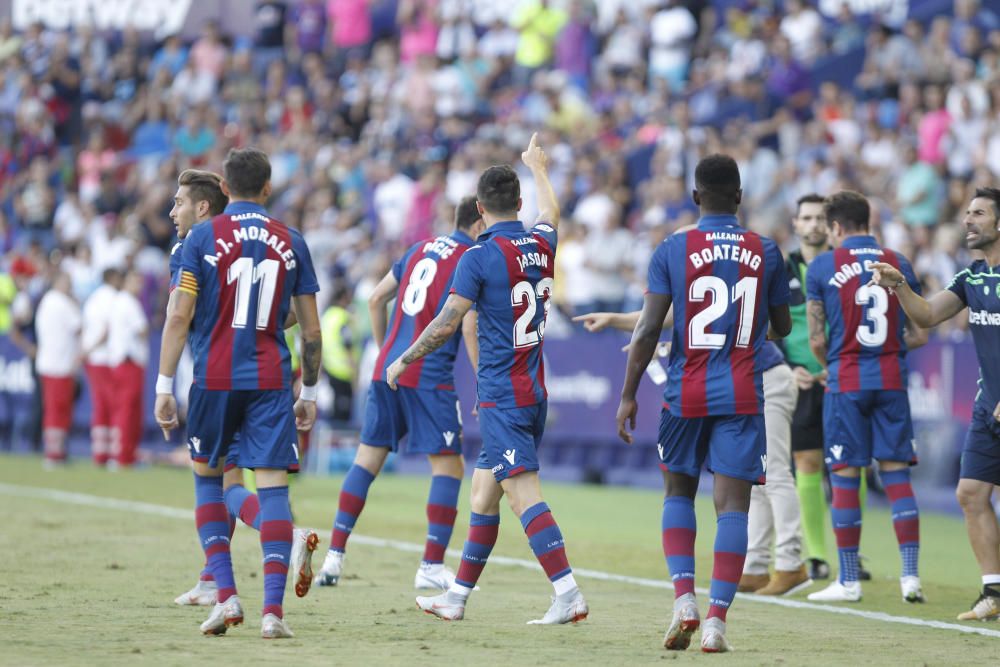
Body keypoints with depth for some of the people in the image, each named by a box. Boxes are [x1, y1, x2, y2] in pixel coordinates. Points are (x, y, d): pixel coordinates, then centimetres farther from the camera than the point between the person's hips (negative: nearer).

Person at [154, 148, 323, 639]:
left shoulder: (202, 237, 0)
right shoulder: (291, 243, 6)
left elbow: (179, 317, -6)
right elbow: (311, 330, 8)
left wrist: (164, 387, -2)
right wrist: (309, 393, 17)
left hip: (214, 379, -1)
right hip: (271, 380, 1)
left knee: (207, 478, 16)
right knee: (273, 488, -1)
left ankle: (225, 594, 5)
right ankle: (273, 609, -10)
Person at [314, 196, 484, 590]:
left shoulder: (420, 249, 15)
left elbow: (377, 299, 19)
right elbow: (469, 328, -15)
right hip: (430, 377, -7)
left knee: (368, 458, 10)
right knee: (449, 466, 2)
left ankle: (334, 555, 5)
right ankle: (432, 567, -2)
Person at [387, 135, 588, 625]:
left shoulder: (480, 256, -12)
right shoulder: (541, 246, 8)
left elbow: (447, 324, -13)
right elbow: (550, 212, 33)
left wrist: (404, 361, 1)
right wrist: (538, 167, 51)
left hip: (502, 395, -8)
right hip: (534, 391, 8)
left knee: (523, 493, -13)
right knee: (483, 491, 14)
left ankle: (568, 593, -23)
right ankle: (457, 596, 19)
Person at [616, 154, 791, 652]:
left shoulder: (673, 251, -2)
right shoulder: (766, 252, 3)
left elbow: (648, 329, -6)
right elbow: (782, 328, 15)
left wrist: (628, 395, 0)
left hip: (686, 394, 0)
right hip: (742, 396, 0)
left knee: (678, 493, 16)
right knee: (732, 504, -1)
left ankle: (684, 597, 0)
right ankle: (717, 618, -9)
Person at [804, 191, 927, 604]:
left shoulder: (822, 268, -2)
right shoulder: (898, 264, 7)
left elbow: (817, 341, -3)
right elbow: (919, 336, 7)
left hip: (846, 383, -3)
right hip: (891, 381, 3)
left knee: (845, 478, 3)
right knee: (897, 475, 4)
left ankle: (848, 581, 5)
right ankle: (910, 575, -3)